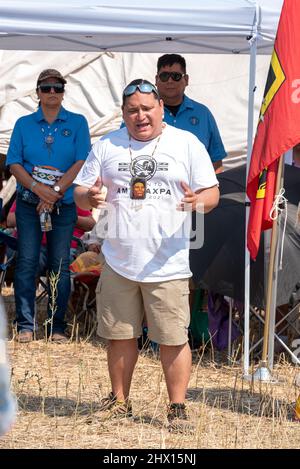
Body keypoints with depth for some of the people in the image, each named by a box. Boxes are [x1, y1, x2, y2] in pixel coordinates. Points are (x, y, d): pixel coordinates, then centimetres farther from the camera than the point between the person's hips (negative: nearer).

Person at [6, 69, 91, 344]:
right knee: (27, 263, -2)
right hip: (29, 204, 1)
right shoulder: (24, 124, 7)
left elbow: (81, 163, -5)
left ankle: (58, 326, 7)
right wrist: (39, 189, -14)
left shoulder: (77, 123, 3)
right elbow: (14, 163, 1)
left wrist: (55, 193, -13)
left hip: (64, 205, -1)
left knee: (61, 266, 2)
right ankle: (25, 326, 2)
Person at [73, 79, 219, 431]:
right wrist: (89, 197, -13)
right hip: (118, 263, 3)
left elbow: (212, 193, 2)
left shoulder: (187, 144, 3)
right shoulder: (106, 147, 10)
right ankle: (119, 401, 24)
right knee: (120, 335, 9)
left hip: (167, 266, -3)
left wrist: (197, 200, -22)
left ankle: (177, 407, 4)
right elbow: (80, 191, 11)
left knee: (173, 339, -4)